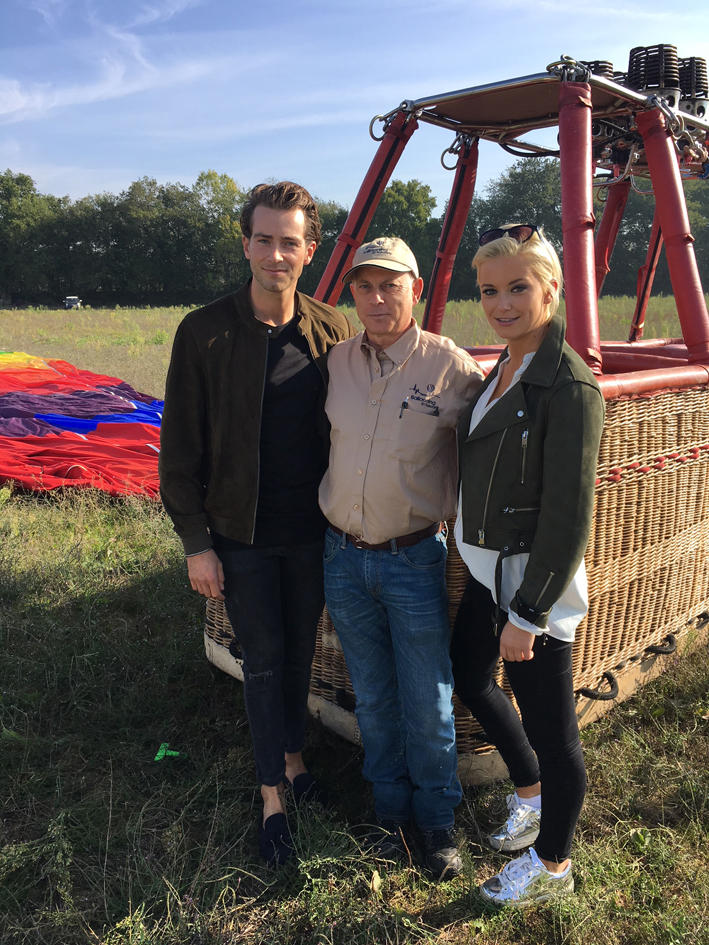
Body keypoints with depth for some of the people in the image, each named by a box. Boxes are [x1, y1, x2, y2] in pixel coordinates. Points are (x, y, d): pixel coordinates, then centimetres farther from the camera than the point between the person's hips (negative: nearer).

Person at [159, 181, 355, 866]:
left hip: (312, 530, 3)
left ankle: (293, 756, 41)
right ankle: (272, 796, 27)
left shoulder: (333, 332, -2)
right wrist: (196, 542, -8)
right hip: (241, 535, -2)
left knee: (300, 651, 18)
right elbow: (179, 446, -7)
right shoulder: (205, 333, -9)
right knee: (263, 661, 9)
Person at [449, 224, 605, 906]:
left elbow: (569, 518, -22)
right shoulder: (506, 367, 6)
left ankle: (552, 865, 34)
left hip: (533, 581, -9)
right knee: (468, 676, 24)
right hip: (487, 569, 9)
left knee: (548, 727, 9)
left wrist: (527, 613, -18)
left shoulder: (569, 388, -21)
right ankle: (531, 795, 49)